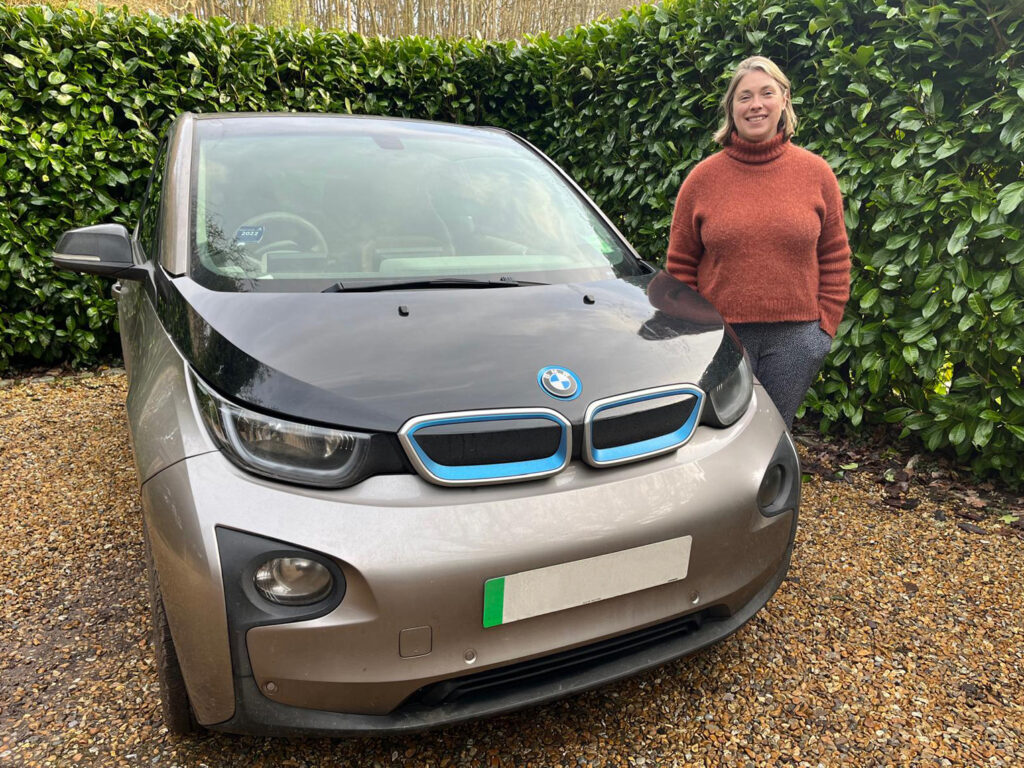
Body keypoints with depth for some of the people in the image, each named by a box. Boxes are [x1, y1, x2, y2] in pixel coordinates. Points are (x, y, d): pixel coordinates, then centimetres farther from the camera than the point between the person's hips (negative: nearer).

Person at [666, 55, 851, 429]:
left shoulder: (816, 172, 4)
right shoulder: (703, 177, 1)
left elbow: (835, 258, 8)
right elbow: (680, 264, 4)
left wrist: (825, 324, 2)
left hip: (795, 339, 1)